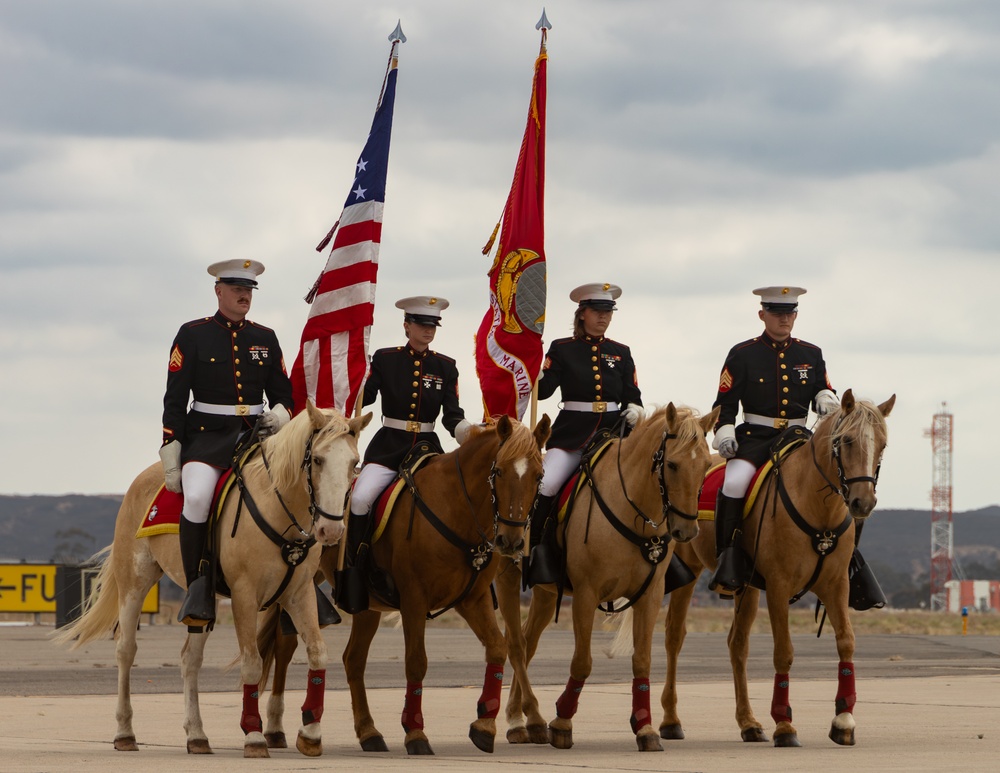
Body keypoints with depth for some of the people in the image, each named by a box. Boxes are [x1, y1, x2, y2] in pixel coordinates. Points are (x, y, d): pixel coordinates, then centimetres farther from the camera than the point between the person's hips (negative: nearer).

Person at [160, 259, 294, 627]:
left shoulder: (266, 338, 14)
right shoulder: (193, 335, 4)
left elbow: (283, 392, 19)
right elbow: (174, 399, 1)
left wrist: (280, 413, -6)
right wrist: (170, 453, -7)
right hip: (207, 435, -4)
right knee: (196, 498, -32)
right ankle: (199, 589, -19)